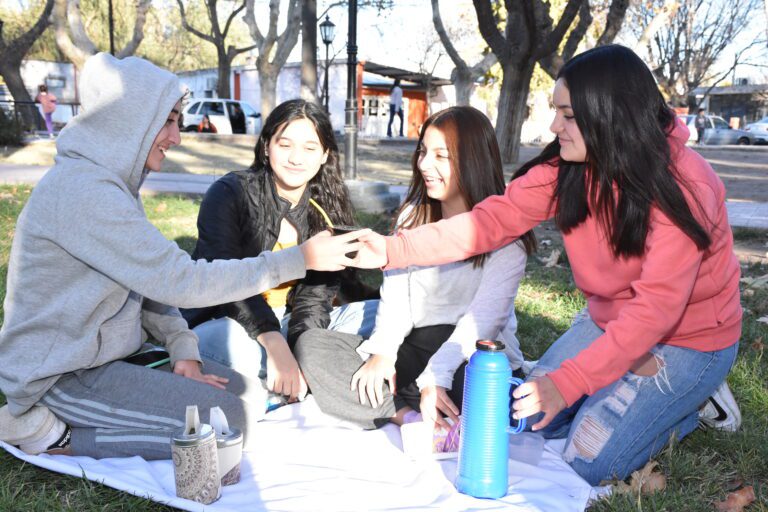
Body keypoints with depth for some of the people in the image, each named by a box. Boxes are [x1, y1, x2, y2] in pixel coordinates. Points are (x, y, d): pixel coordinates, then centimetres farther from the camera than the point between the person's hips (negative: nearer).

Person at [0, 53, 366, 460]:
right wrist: (299, 260, -22)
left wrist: (182, 349, -5)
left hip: (111, 355, 10)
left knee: (250, 397, 5)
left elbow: (151, 279, 11)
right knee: (232, 425, -17)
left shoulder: (112, 181, 9)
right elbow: (180, 282, -26)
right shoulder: (82, 190, -23)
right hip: (62, 376, -10)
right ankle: (60, 434, -7)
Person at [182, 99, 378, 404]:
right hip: (219, 323, -4)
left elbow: (315, 296, -9)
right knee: (238, 344, -39)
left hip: (286, 323, 5)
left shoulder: (328, 213, 0)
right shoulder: (229, 194, -11)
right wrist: (274, 342, -38)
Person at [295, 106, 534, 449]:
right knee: (311, 344, -14)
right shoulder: (413, 214, 11)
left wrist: (435, 377, -28)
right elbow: (396, 293, 4)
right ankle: (414, 417, -27)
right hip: (413, 348, 6)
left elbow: (485, 317, -17)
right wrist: (382, 352, -13)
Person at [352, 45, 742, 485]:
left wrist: (568, 381, -40)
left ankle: (697, 401, 11)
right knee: (532, 421, 8)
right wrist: (395, 250, -27)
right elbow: (493, 220, -17)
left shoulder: (683, 187, -29)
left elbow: (656, 307, -33)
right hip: (611, 321, 7)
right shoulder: (566, 165, -12)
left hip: (689, 338, -6)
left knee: (588, 464, -11)